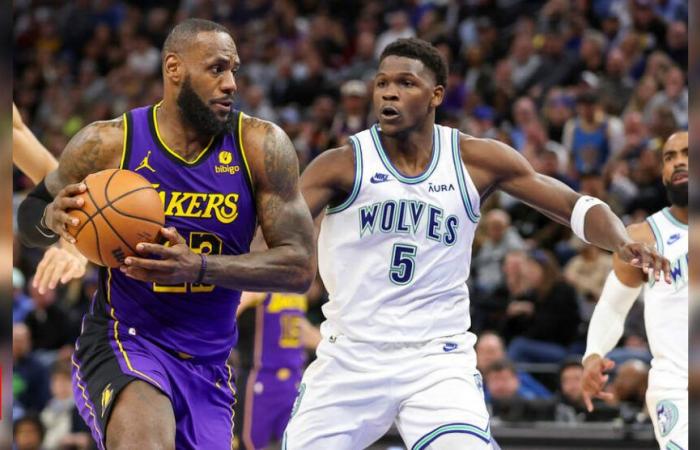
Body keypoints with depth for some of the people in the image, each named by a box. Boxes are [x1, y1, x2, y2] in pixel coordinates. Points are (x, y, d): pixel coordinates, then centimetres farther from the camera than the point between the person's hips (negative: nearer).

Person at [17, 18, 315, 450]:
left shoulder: (261, 146, -6)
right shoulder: (107, 144, -8)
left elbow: (301, 267, -9)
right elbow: (28, 213, 9)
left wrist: (199, 268, -24)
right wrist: (51, 217, -18)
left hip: (209, 365, 4)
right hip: (123, 345, -4)